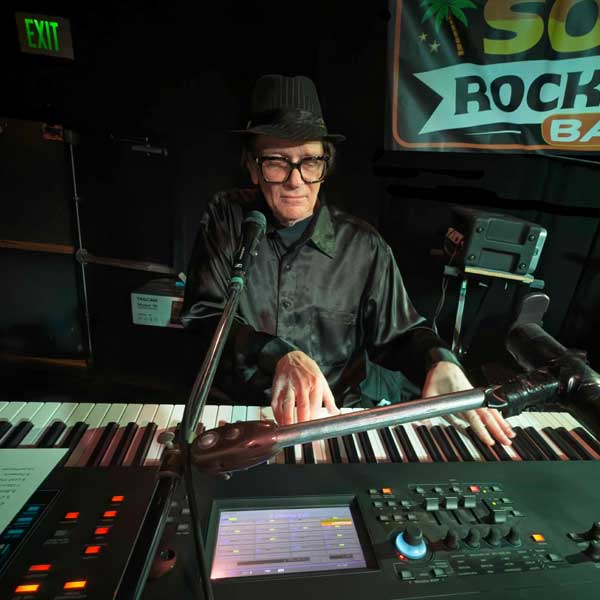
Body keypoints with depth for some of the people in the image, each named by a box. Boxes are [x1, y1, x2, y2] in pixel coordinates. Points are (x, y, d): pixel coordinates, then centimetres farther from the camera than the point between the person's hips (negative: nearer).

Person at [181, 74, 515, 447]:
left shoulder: (364, 248, -4)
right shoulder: (226, 217, -3)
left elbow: (397, 334, 5)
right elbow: (203, 313, -12)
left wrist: (440, 364, -17)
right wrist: (280, 355, -29)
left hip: (333, 417, 2)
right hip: (234, 408, -1)